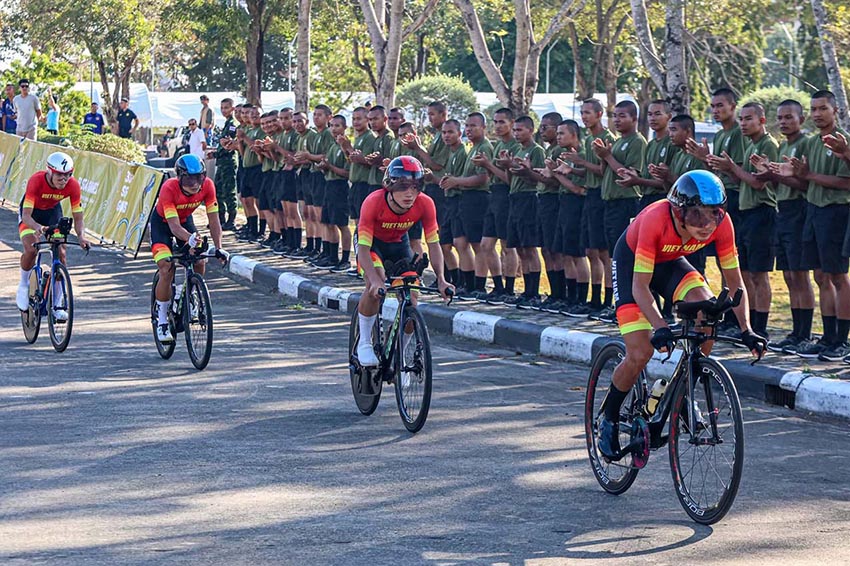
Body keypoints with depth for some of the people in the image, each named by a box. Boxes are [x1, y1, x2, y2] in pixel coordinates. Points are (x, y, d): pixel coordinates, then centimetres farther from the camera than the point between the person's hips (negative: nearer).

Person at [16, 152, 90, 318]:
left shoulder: (73, 185, -28)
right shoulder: (36, 181, -36)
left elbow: (78, 217, -22)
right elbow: (26, 215, -41)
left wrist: (81, 236, -42)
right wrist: (37, 227, -62)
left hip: (53, 212, 3)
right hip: (32, 213, -3)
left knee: (61, 253, -12)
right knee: (31, 249, -26)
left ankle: (56, 305, -1)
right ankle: (24, 284, 4)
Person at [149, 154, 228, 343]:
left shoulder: (207, 186, -27)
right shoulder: (169, 189, -38)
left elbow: (213, 220, -22)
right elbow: (174, 225, -42)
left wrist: (218, 248, -33)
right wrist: (190, 239, -61)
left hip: (185, 220, 4)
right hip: (162, 222, -4)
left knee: (199, 264, -12)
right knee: (167, 269, -18)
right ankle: (161, 320, -6)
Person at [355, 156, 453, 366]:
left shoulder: (425, 204, -28)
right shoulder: (374, 202, -37)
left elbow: (433, 244, -22)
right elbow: (363, 248, -38)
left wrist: (441, 279, -36)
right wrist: (375, 280, -52)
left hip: (399, 243, 3)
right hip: (372, 241, -3)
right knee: (375, 285, -32)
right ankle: (364, 343, -13)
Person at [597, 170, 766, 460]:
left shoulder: (720, 223, -28)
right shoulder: (656, 219, -39)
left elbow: (734, 281, -18)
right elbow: (640, 286, -36)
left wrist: (746, 331, -28)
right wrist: (660, 327, -50)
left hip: (670, 262, 4)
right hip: (632, 261, -4)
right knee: (640, 354, -15)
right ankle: (609, 420, 11)